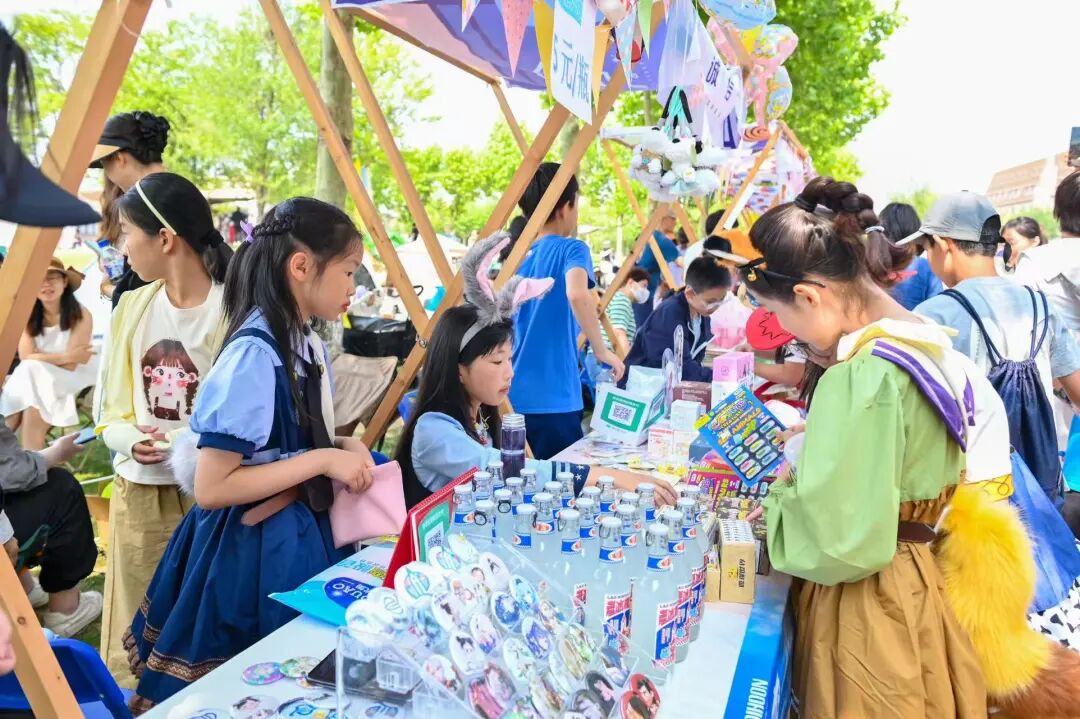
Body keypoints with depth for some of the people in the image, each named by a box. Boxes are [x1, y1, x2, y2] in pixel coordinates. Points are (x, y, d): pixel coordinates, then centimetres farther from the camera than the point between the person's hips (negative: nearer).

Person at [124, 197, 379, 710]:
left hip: (301, 537, 8)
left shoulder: (307, 345, 3)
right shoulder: (254, 355, -23)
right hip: (251, 552, -8)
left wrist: (344, 448, -3)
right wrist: (323, 460, -23)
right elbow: (209, 489, -24)